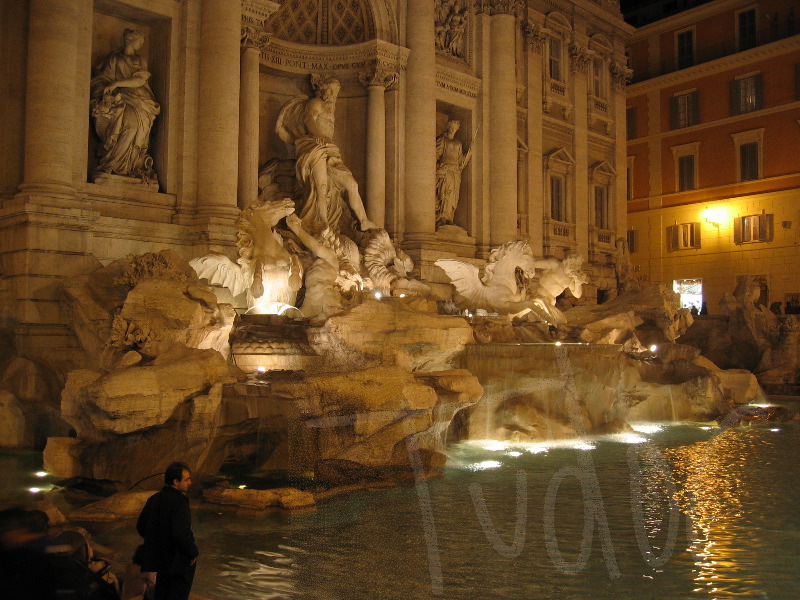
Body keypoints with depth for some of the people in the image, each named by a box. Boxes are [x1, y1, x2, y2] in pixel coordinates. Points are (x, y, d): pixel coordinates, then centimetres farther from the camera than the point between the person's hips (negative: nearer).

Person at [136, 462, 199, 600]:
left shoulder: (154, 499, 1)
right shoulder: (179, 502, -24)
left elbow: (141, 526, 9)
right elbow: (181, 534, -32)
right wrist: (193, 552, -16)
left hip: (159, 557, 8)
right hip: (178, 561, -7)